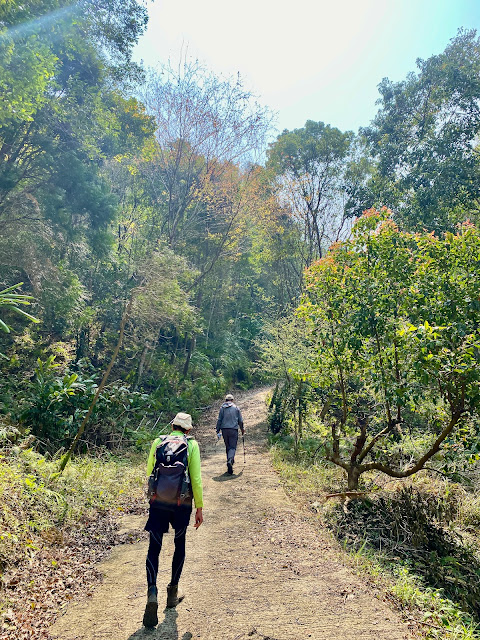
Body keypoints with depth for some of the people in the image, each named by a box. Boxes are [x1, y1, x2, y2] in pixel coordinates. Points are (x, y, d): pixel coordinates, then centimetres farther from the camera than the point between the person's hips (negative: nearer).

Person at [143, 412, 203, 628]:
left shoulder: (157, 442, 4)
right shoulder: (191, 445, -2)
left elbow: (149, 472, 10)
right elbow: (196, 479, -5)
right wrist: (199, 508, 2)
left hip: (158, 501, 1)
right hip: (182, 503, 0)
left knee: (154, 548, 8)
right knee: (179, 545, 21)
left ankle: (152, 594, -10)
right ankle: (173, 592, 32)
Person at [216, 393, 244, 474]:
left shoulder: (222, 408, 6)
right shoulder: (236, 408, 4)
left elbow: (219, 420, 3)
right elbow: (240, 421, 7)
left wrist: (218, 431, 6)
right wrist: (242, 430, 19)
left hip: (224, 430, 2)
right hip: (233, 430, -2)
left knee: (227, 447, 15)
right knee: (233, 447, -4)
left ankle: (230, 461, 18)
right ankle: (230, 460, -27)